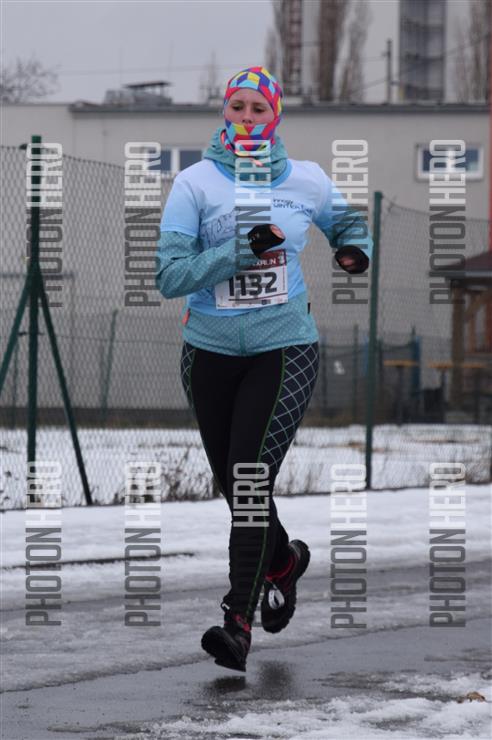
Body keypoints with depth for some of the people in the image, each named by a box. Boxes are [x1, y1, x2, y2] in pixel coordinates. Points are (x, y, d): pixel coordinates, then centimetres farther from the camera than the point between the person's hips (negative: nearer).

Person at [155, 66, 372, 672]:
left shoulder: (307, 180, 2)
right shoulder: (195, 183, -4)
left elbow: (347, 222, 22)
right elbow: (170, 275, -12)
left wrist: (355, 248, -1)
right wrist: (240, 249, -23)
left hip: (284, 350, -2)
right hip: (209, 352, 2)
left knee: (250, 476, -16)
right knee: (229, 481, 13)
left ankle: (239, 623, -16)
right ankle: (283, 559, 44)